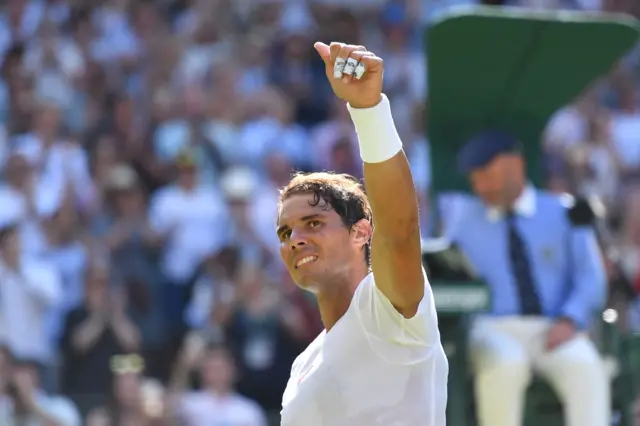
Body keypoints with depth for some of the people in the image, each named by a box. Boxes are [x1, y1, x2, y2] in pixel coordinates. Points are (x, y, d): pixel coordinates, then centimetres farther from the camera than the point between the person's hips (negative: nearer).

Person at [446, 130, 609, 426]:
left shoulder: (563, 212, 13)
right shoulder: (465, 216, 17)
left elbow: (590, 278, 6)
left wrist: (569, 321, -12)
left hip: (554, 333, 0)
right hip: (495, 330, 0)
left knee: (586, 368, -33)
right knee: (505, 364, -36)